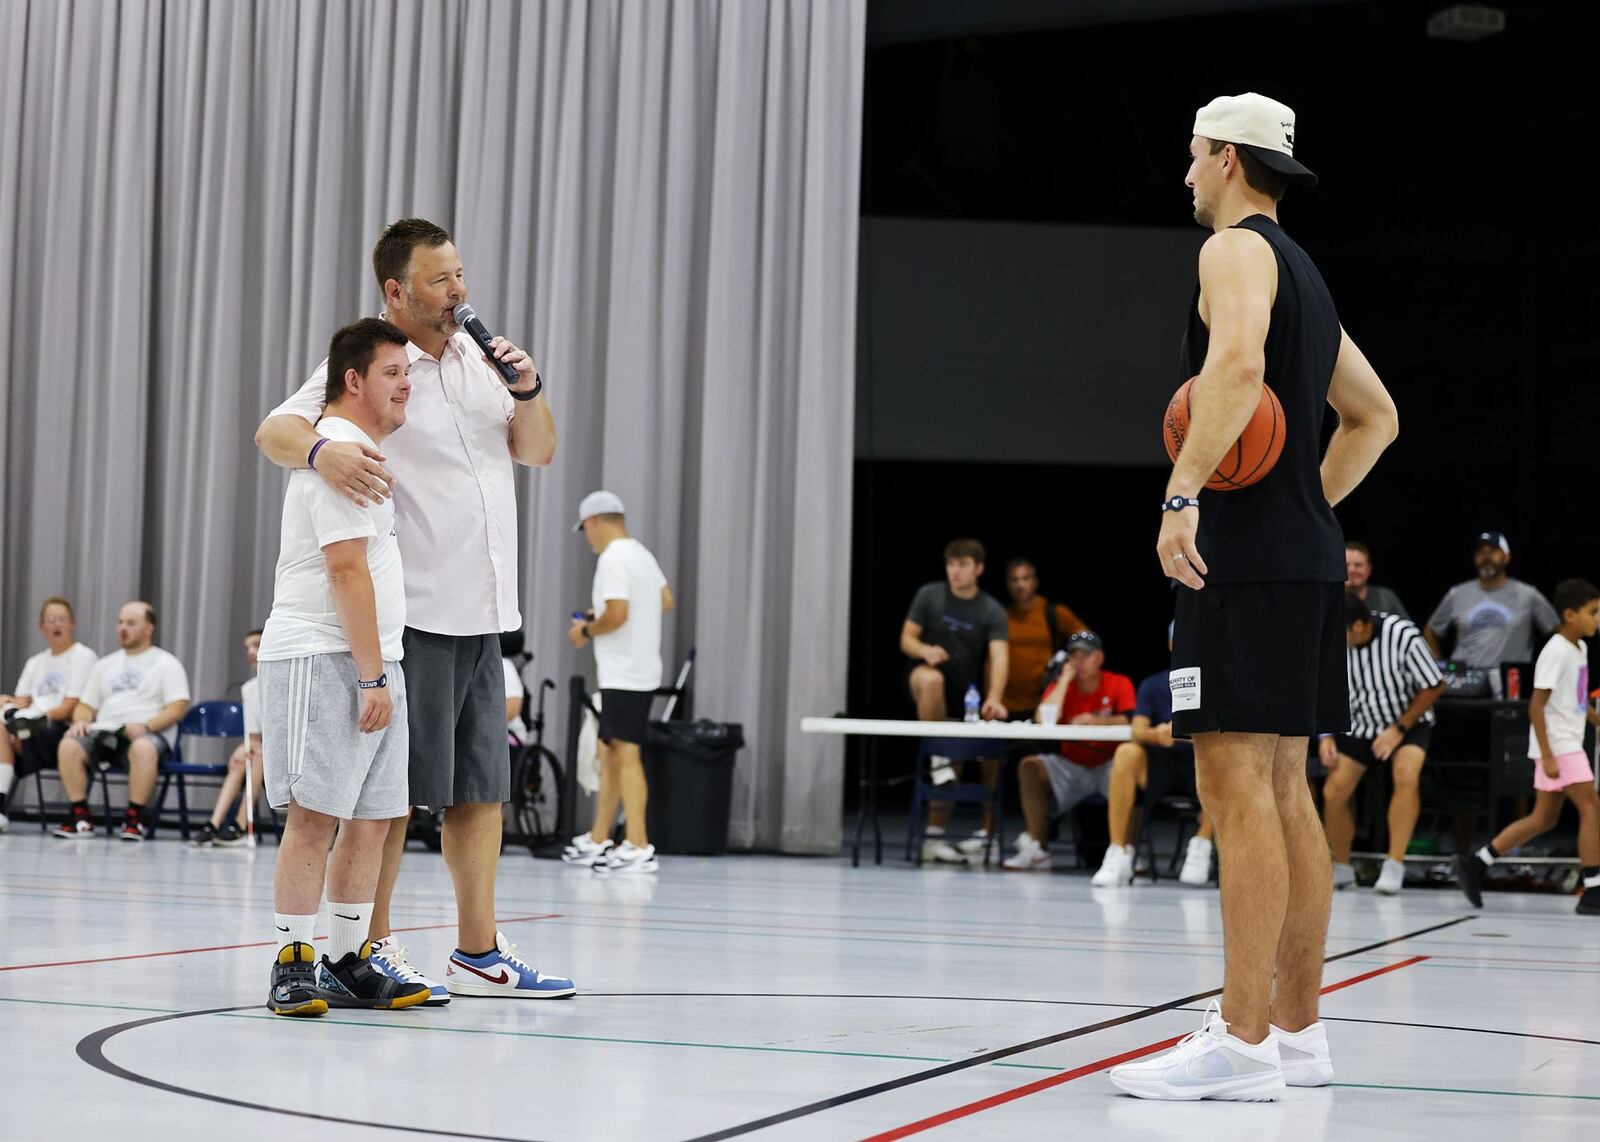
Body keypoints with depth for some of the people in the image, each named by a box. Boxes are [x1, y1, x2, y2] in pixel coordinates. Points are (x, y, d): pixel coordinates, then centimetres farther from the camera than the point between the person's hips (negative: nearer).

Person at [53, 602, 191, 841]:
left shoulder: (167, 664, 9)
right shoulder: (105, 665, 24)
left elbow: (177, 709, -3)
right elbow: (86, 705, 23)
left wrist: (146, 726, -19)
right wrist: (81, 720, -1)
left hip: (149, 734, -4)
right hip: (105, 732, 4)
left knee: (143, 748, -41)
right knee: (68, 746, -27)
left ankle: (135, 819, -30)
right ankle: (80, 818, -20)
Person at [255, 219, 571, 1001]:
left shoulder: (478, 358, 13)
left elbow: (537, 452, 16)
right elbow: (275, 430, -17)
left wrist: (526, 390, -3)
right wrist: (319, 449, -39)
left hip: (483, 614, 7)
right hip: (411, 614, -7)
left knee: (482, 788, 10)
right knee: (394, 789, -3)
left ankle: (478, 952, 17)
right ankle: (370, 950, 6)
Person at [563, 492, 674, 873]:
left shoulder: (613, 558, -14)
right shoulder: (641, 554, 15)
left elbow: (617, 614, -24)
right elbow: (666, 600, 23)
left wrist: (586, 631, -6)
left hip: (624, 676, -10)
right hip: (640, 672, 10)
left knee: (626, 755, -11)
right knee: (609, 754, 14)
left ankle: (638, 847, -14)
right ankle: (597, 842, 19)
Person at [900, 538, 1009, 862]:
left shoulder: (992, 611, -4)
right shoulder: (929, 595, -1)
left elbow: (1000, 657, -17)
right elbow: (906, 639, 1)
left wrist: (994, 699, -35)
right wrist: (925, 650, -25)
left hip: (967, 691, 2)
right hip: (925, 678, -2)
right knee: (932, 678, -39)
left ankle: (935, 836, 4)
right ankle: (937, 759, -24)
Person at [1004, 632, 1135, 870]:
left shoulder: (1119, 684, -2)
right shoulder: (1061, 686, 5)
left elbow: (1130, 721, -17)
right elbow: (1043, 720, -14)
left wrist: (1097, 721, -32)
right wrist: (1066, 678, -9)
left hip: (1107, 765, -3)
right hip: (1071, 767, 3)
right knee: (1029, 766, -21)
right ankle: (1035, 848, -20)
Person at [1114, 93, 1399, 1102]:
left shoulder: (1237, 250, -6)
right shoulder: (1306, 275, 24)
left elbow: (1238, 363, -26)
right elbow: (1376, 417, 30)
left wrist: (1184, 493, -29)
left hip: (1245, 554, -10)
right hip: (1305, 553, 10)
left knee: (1237, 786, -12)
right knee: (1283, 791, 11)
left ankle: (1243, 1043, -15)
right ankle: (1298, 1030, 14)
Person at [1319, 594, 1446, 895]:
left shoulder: (1403, 637, -30)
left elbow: (1434, 687, -17)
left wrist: (1399, 729, -19)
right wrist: (1326, 735, -11)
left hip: (1408, 722, -3)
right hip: (1359, 723, 3)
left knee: (1406, 776, -30)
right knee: (1333, 791, -8)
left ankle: (1394, 867, -24)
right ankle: (1341, 869, 14)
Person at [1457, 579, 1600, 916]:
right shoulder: (1556, 652, -16)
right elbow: (1536, 706, -19)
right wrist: (1548, 756, -23)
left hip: (1568, 743, 10)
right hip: (1556, 745, -10)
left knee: (1544, 818, 11)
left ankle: (1475, 864, 15)